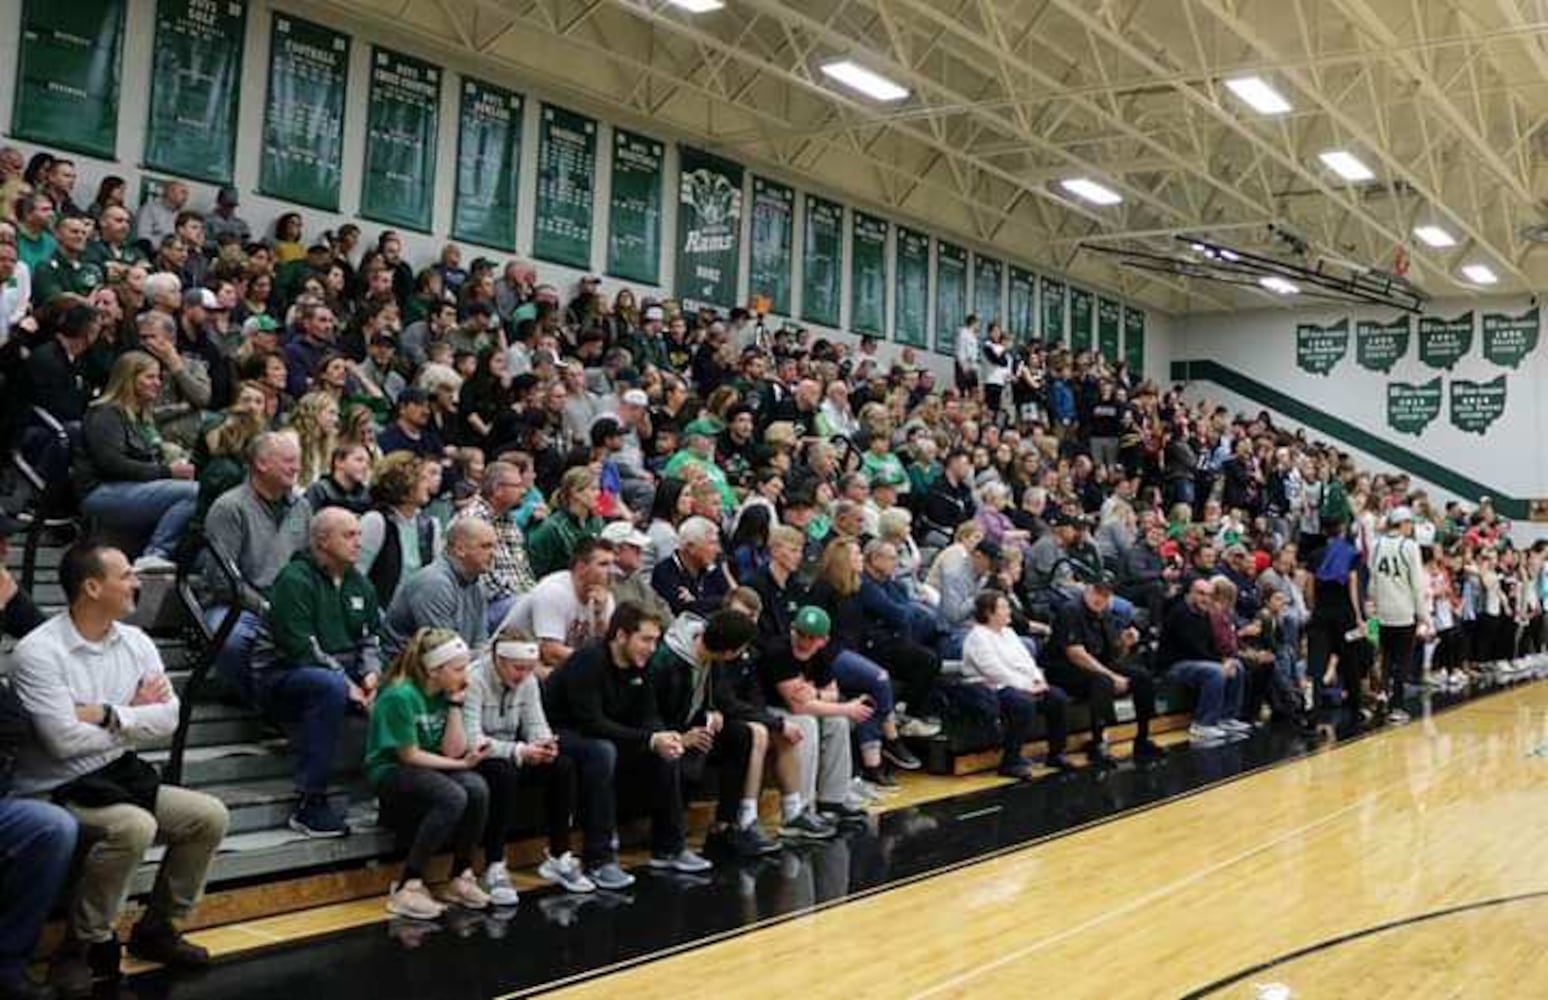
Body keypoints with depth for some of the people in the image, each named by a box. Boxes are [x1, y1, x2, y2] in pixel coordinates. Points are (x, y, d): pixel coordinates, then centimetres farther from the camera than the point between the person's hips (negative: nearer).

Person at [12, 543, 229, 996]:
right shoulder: (39, 651, -15)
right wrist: (135, 715, -9)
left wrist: (107, 715, -17)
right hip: (56, 791, -7)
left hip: (121, 777, 7)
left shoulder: (136, 641, 4)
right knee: (133, 827, -33)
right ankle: (80, 946, -12)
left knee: (209, 816, -6)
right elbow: (65, 740, -21)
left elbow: (168, 719, -3)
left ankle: (157, 928, 12)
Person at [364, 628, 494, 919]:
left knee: (477, 789, -24)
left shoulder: (446, 693, 1)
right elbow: (409, 755, -17)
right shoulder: (400, 696, -20)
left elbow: (453, 750, -5)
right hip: (391, 772, -6)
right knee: (452, 797, -33)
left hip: (429, 770, 6)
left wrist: (455, 704, -10)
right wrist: (463, 763, -15)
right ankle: (408, 887, -24)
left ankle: (460, 878, -9)